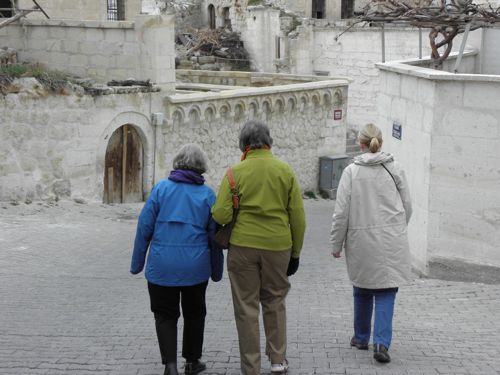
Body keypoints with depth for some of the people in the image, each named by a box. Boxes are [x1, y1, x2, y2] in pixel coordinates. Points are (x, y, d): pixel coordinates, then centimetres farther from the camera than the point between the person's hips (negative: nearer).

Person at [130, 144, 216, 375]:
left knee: (165, 315, 9)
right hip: (195, 266, 1)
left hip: (162, 266, -1)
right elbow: (214, 234, 1)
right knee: (194, 313, 19)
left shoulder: (161, 188, -3)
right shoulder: (207, 194, -1)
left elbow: (144, 227, -4)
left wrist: (137, 262, 4)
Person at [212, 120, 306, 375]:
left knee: (246, 306, 8)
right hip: (278, 246, 2)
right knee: (275, 302, 20)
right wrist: (295, 253, 11)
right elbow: (298, 217, 3)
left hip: (243, 246, -2)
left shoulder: (236, 172, -5)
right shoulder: (285, 171, 2)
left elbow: (221, 215, -12)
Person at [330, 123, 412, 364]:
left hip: (361, 240, 0)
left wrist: (336, 243, 3)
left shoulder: (351, 172, -7)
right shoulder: (395, 169, -1)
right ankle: (381, 342, -10)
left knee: (362, 290, 17)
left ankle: (361, 337, 31)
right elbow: (407, 207, 7)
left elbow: (341, 212, -7)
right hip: (391, 241, 0)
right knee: (386, 292, 3)